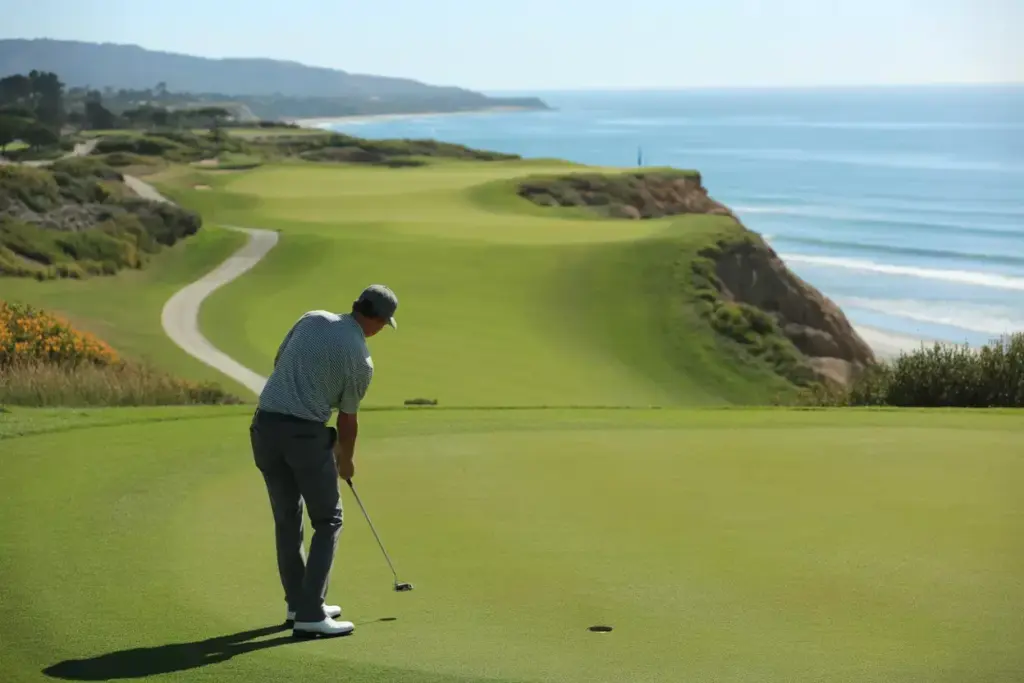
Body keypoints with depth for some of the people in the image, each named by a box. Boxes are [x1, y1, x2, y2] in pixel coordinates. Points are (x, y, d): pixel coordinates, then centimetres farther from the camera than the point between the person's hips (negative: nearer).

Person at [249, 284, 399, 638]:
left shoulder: (311, 319, 7)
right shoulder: (361, 359, -5)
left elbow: (278, 362, 16)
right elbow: (348, 418, 6)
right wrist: (346, 459, 23)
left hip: (265, 424, 6)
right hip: (306, 433, -6)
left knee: (287, 518, 18)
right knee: (328, 520, 5)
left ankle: (299, 603, 26)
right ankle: (309, 614, -3)